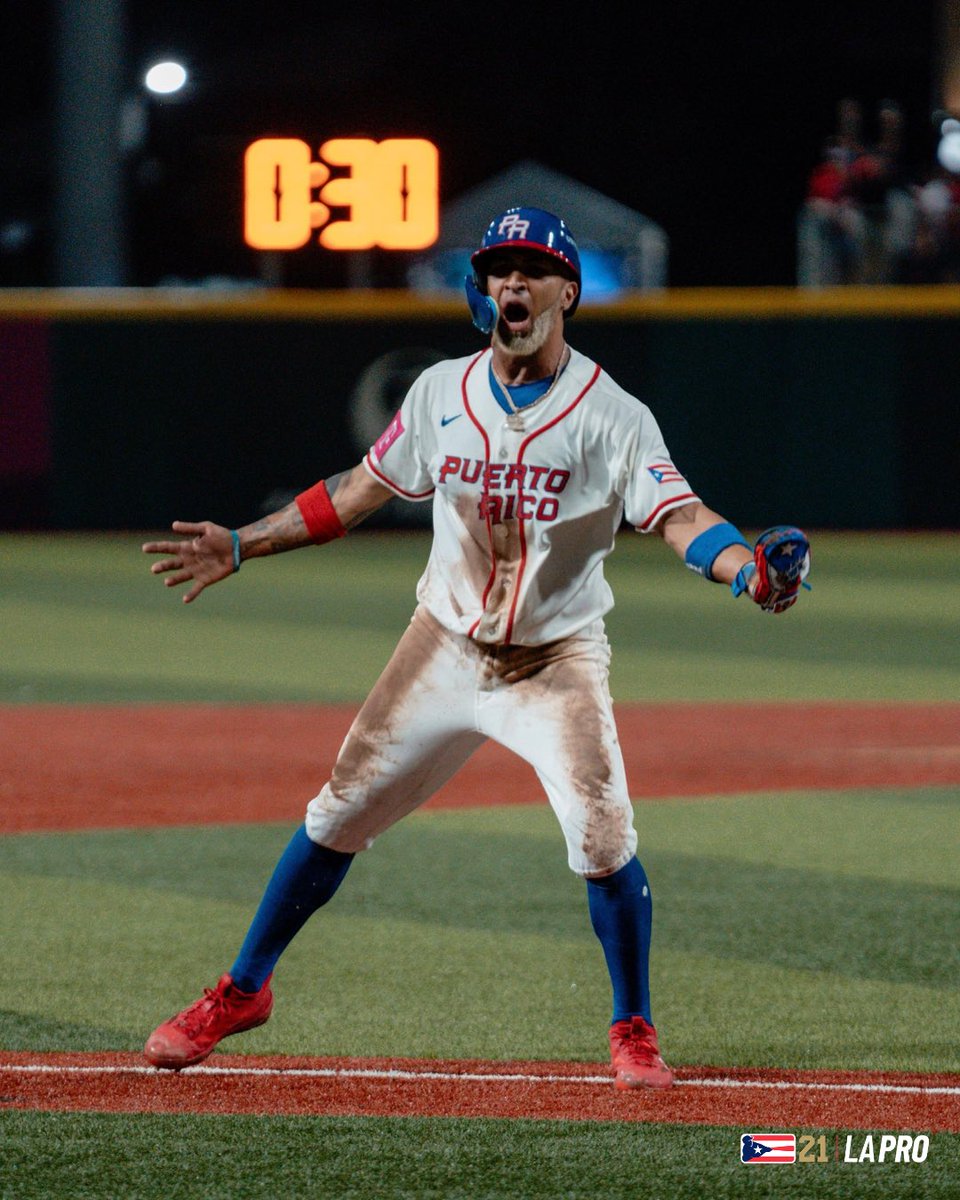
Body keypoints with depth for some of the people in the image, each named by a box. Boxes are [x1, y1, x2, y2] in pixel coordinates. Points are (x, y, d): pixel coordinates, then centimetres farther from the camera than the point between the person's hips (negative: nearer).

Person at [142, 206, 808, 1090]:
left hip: (557, 665, -3)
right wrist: (242, 546, 8)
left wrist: (746, 570, -45)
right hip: (445, 647, 3)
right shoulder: (442, 394, 0)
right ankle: (243, 990, 22)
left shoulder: (612, 416, -12)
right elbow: (359, 491, 11)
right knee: (338, 816, 6)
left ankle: (634, 1032, 2)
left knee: (603, 842, -17)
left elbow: (677, 514, -25)